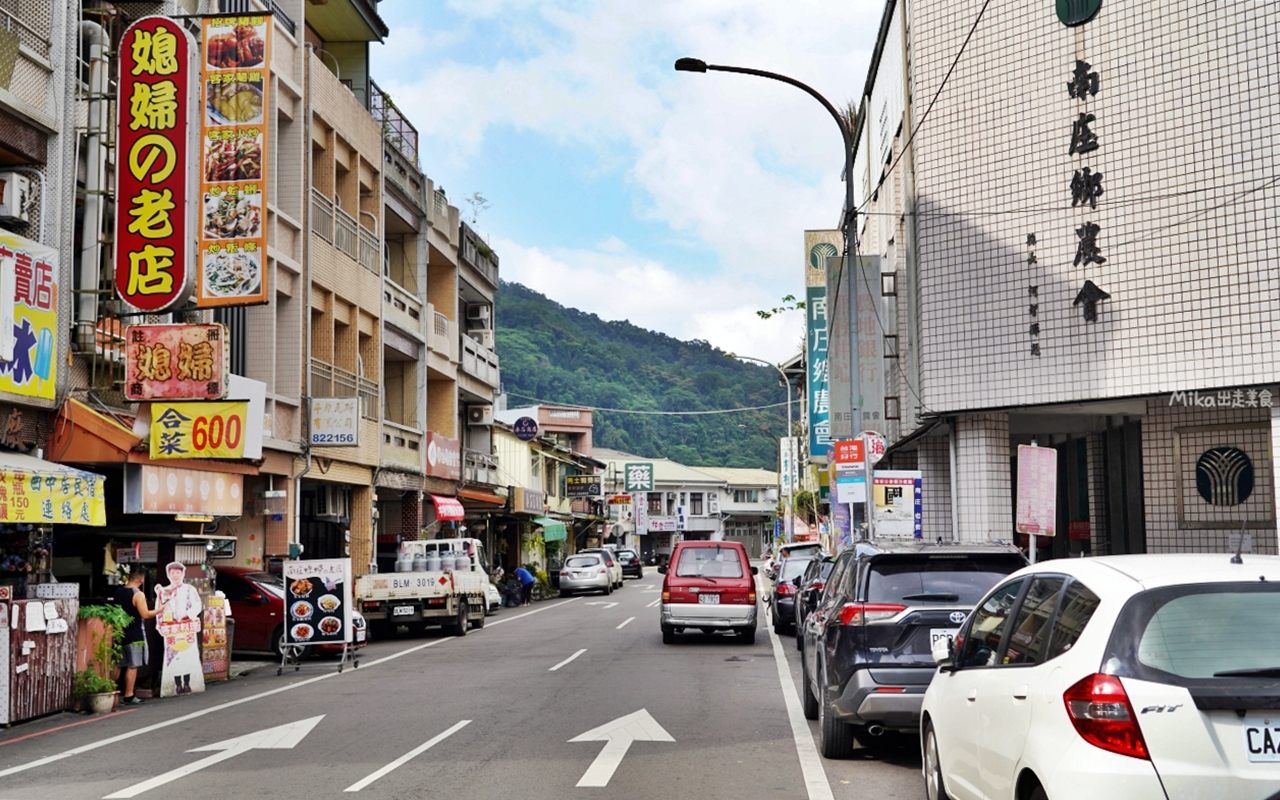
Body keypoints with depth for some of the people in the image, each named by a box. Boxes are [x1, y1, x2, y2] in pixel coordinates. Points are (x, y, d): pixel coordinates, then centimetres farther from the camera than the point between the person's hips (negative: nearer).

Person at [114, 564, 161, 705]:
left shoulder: (118, 592, 6)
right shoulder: (138, 594, -16)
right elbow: (145, 614, -19)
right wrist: (160, 609, -7)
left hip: (120, 631, 7)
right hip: (134, 634, -7)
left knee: (119, 665, 14)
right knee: (132, 666, -2)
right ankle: (128, 696, -2)